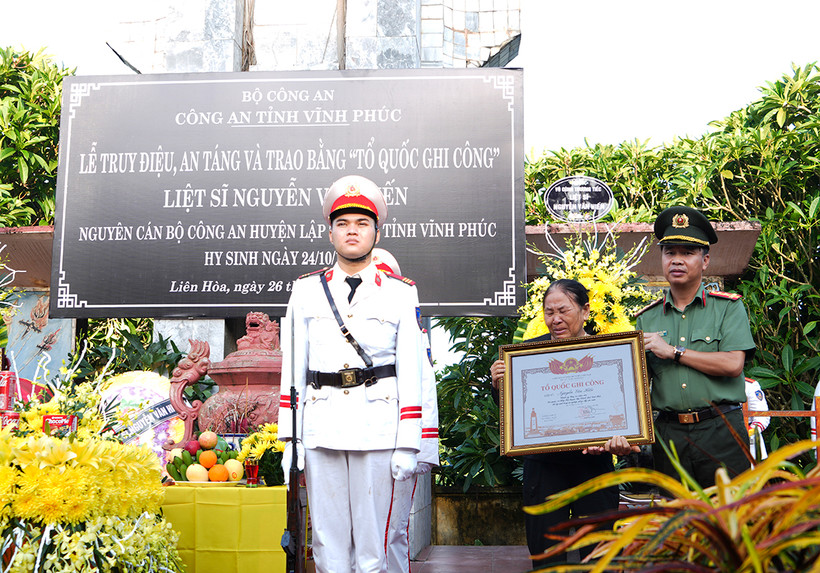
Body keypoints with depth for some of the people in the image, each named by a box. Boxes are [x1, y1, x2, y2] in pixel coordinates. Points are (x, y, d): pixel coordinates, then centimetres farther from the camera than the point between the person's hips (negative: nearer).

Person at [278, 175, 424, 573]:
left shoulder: (401, 294, 6)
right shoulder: (306, 291, 10)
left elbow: (411, 373, 3)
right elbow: (292, 369, 8)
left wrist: (408, 444, -2)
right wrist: (289, 439, 3)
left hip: (378, 430, -1)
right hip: (320, 429, 2)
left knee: (372, 539, 3)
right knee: (327, 539, 7)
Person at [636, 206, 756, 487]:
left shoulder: (728, 307, 3)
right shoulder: (647, 318, 11)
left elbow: (732, 364, -11)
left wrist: (672, 352, -9)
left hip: (720, 431, -3)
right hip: (668, 433, 3)